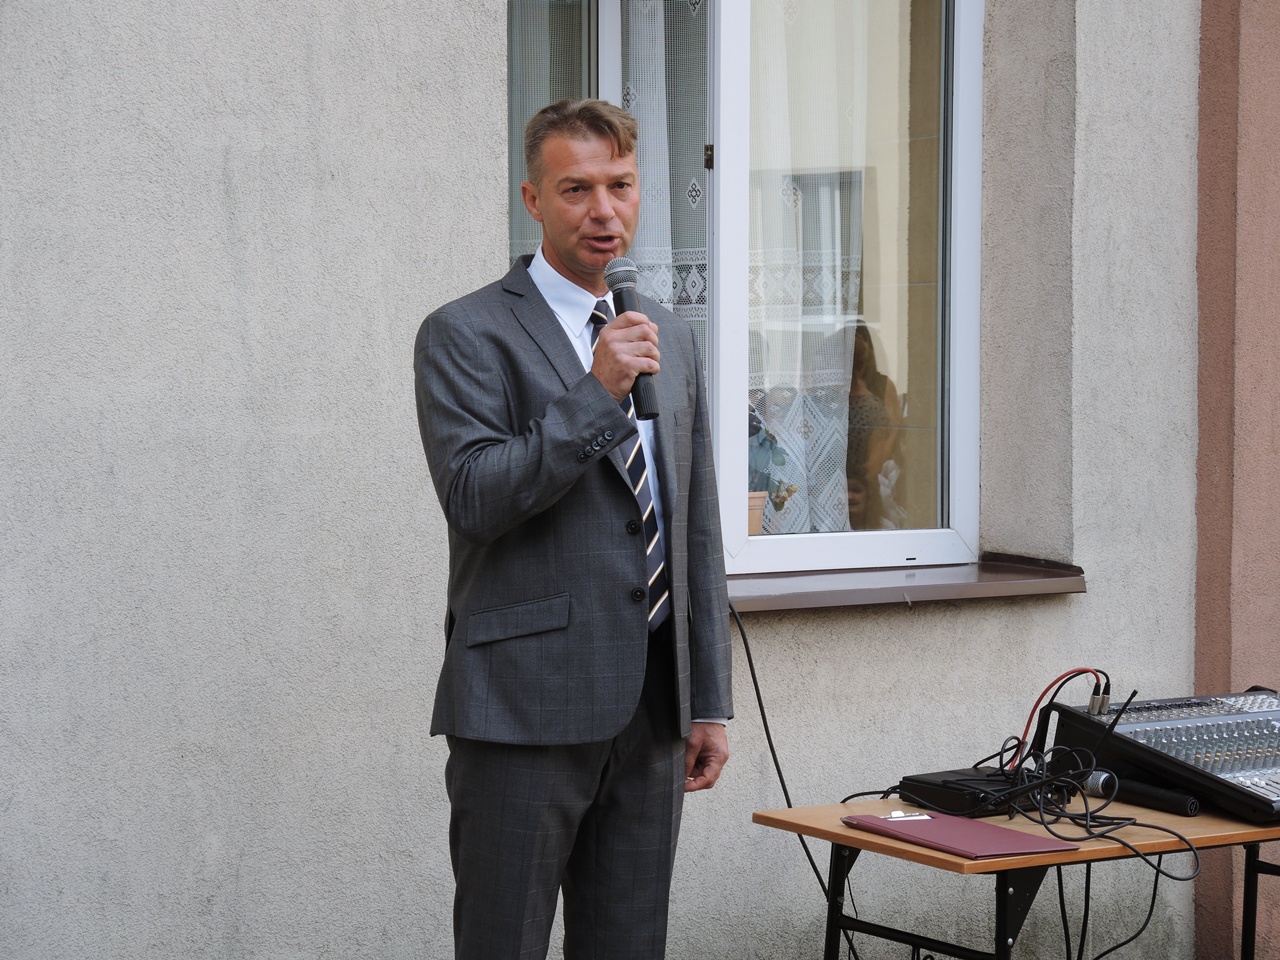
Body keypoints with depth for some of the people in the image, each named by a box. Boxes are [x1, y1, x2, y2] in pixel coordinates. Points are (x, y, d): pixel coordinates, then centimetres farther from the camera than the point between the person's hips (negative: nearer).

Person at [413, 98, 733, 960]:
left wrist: (711, 701, 12)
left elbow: (697, 530, 16)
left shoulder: (672, 339, 15)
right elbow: (474, 499, -15)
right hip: (526, 705, -6)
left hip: (649, 709, 6)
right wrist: (594, 393, -21)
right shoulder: (466, 335, -4)